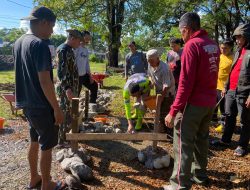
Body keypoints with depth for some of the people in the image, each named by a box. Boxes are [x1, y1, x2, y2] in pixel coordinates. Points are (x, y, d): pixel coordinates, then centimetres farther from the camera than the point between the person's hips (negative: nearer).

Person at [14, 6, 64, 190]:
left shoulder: (18, 43, 9)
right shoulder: (40, 44, -20)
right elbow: (44, 81, -24)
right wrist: (57, 108, -17)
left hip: (27, 103, 9)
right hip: (42, 106, -9)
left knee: (35, 142, 22)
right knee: (46, 146, 7)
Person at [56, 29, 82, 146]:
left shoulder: (69, 50, 14)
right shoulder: (63, 50, -17)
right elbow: (61, 71, -25)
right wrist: (67, 89, -33)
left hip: (71, 87, 10)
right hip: (66, 89, -10)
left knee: (71, 113, 19)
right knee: (65, 114, -1)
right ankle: (62, 140, 10)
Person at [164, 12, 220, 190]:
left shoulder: (192, 44, -15)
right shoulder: (213, 45, 9)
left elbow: (185, 82, -20)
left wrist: (174, 110, -18)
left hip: (194, 102, -8)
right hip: (210, 102, 8)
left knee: (183, 143, -1)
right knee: (202, 138, 20)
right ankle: (200, 173, 34)